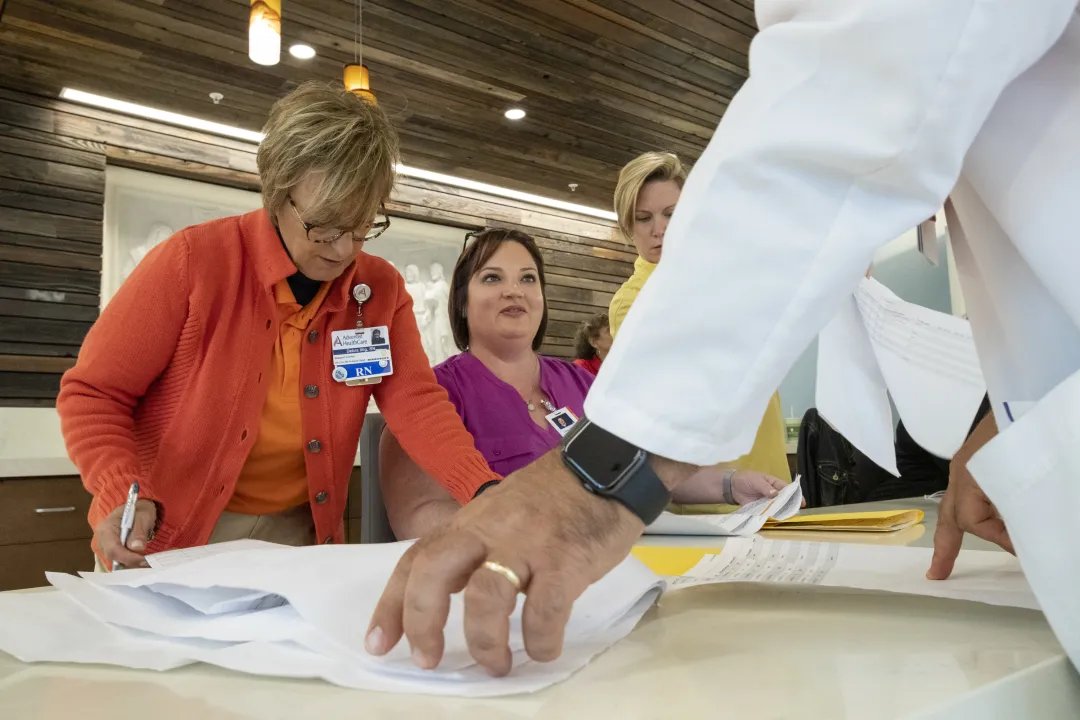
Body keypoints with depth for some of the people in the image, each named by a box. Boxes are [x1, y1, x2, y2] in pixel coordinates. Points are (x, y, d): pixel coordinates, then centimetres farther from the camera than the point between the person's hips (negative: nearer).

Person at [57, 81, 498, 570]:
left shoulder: (380, 289, -4)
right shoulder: (195, 260, -13)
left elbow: (417, 402, -11)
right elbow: (93, 393, -7)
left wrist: (486, 493, -28)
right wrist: (124, 497, -24)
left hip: (299, 540, 2)